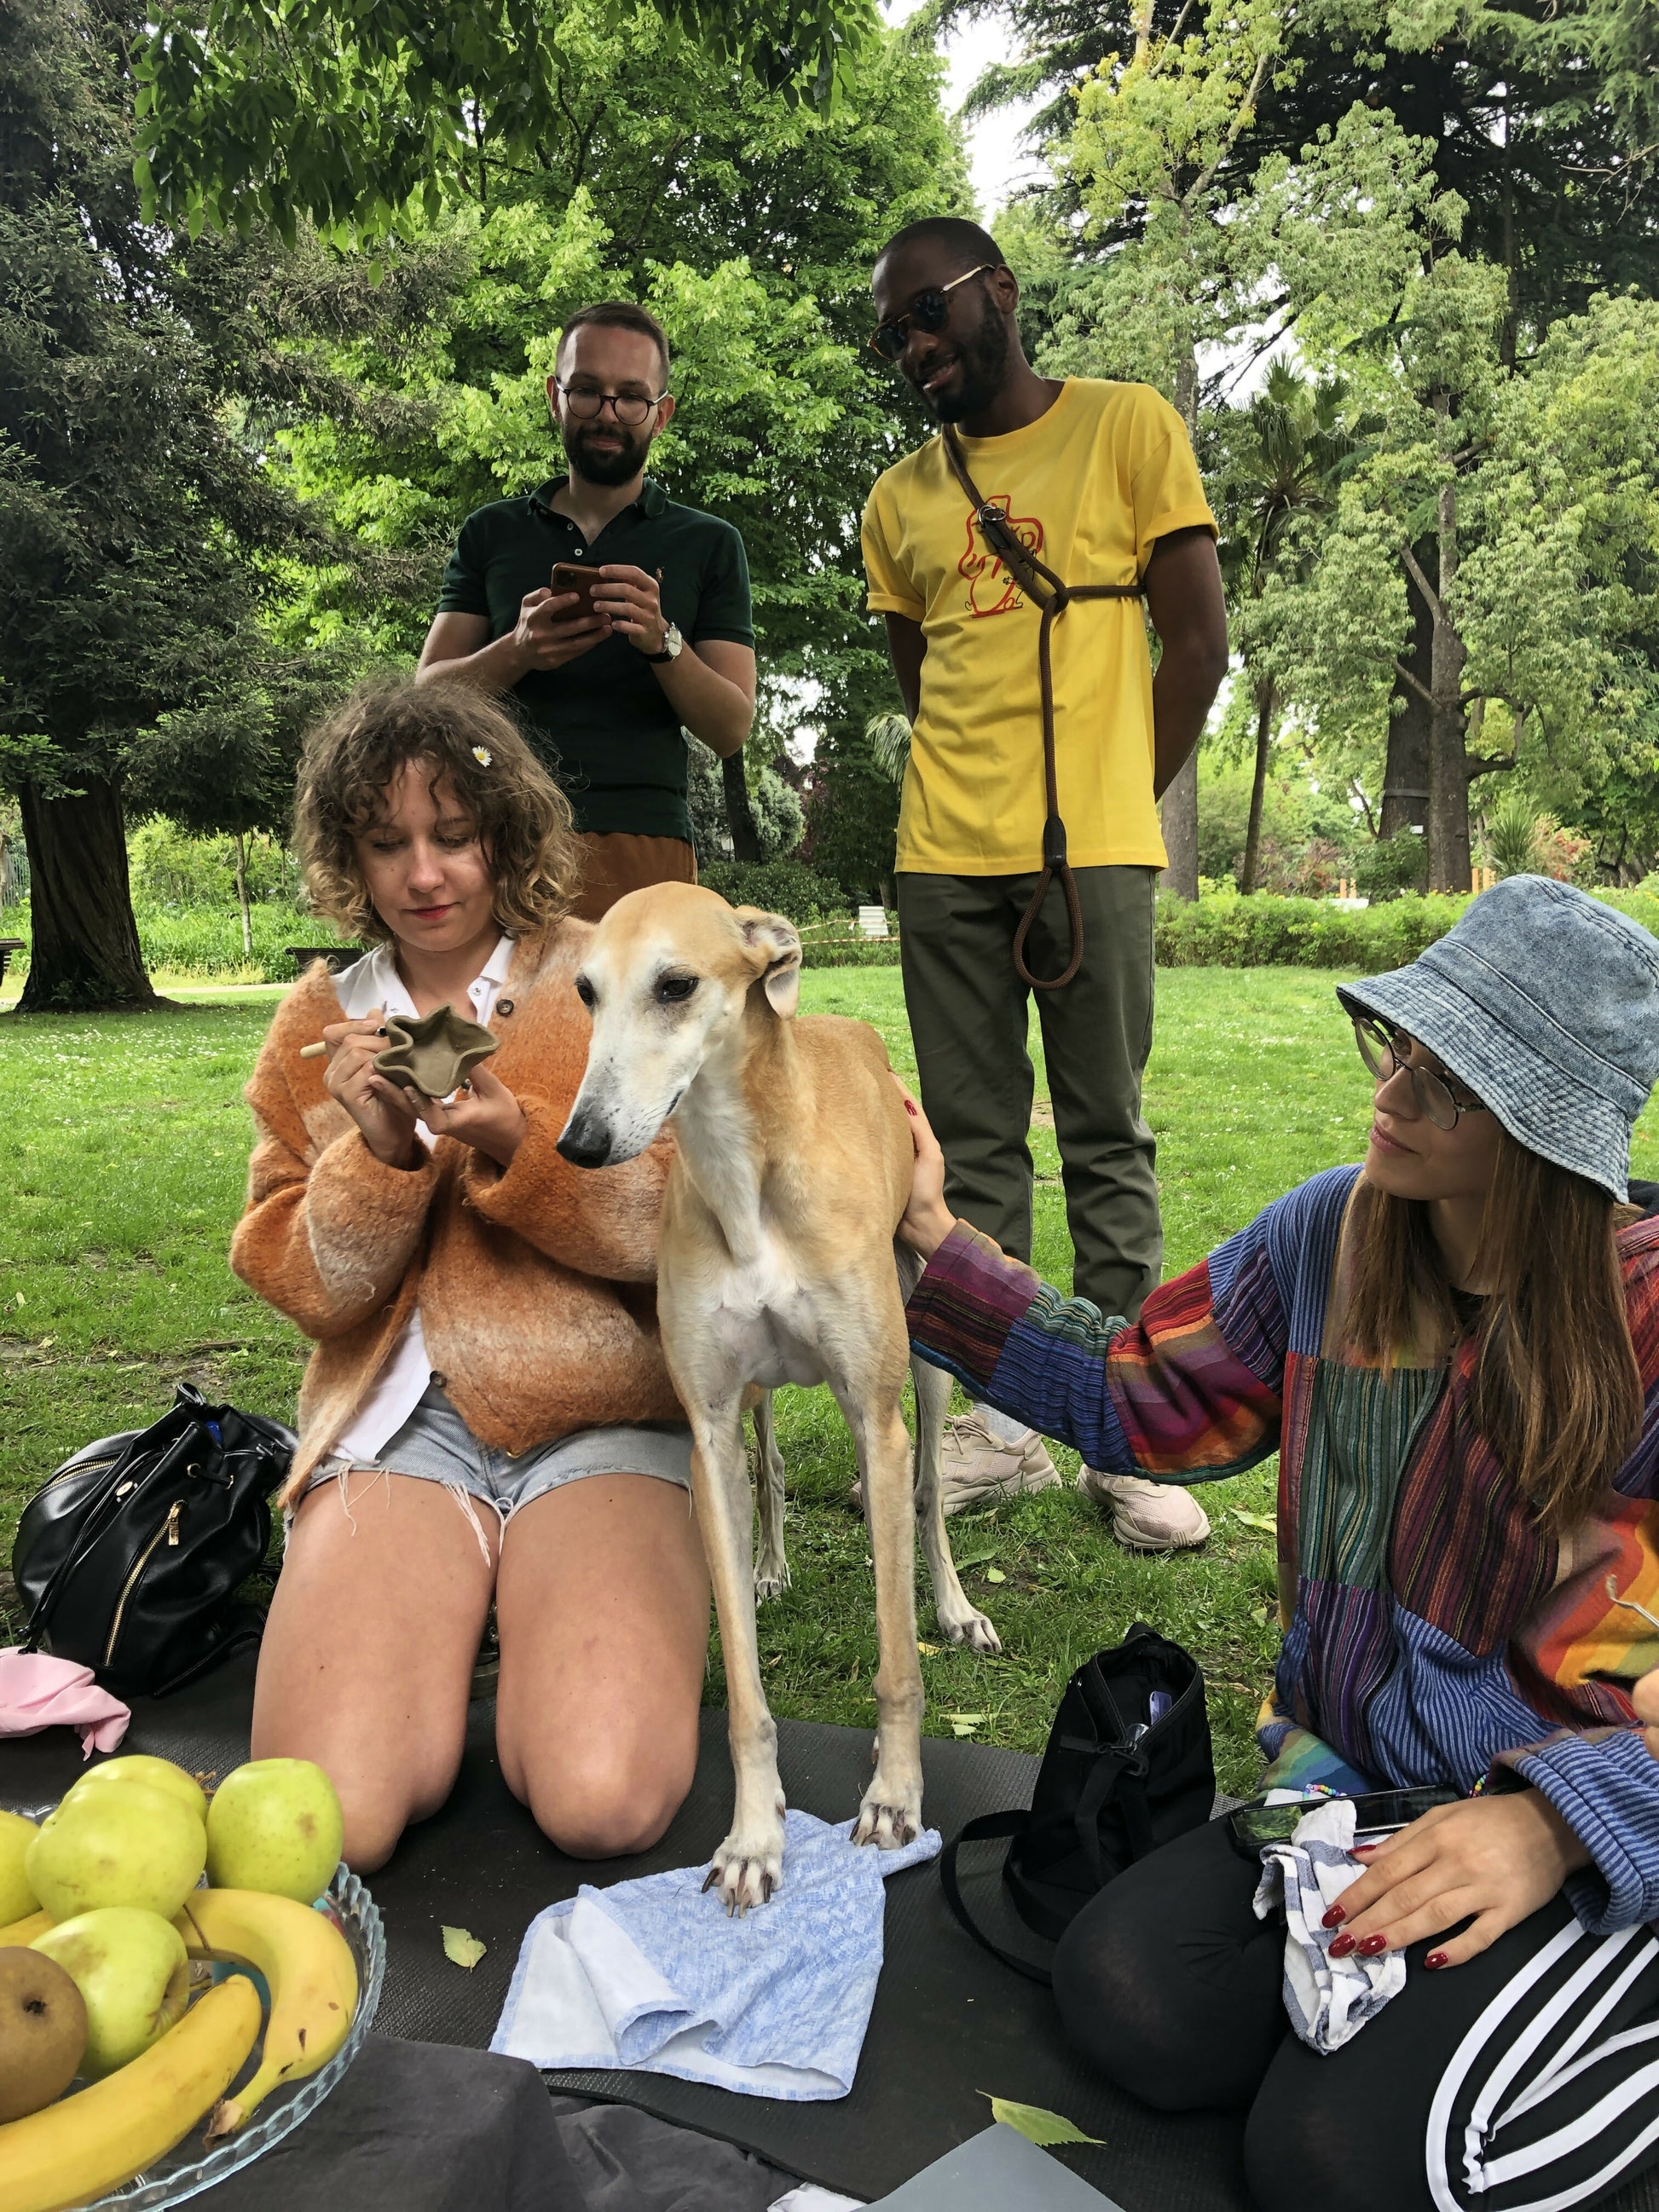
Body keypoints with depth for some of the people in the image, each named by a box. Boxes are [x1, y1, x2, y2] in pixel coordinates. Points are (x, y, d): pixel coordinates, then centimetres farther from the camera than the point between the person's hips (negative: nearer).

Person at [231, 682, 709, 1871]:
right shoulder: (322, 1022, 10)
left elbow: (678, 1229, -4)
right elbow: (301, 1283, 5)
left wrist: (517, 1143, -20)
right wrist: (379, 1151, -13)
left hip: (601, 1422, -1)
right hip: (399, 1423, 2)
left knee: (605, 1798, -21)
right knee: (331, 1815, -19)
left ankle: (556, 1627, 11)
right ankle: (452, 1620, 12)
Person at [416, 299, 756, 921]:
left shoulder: (707, 544, 13)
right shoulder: (490, 533, 17)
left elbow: (732, 729, 4)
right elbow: (427, 697, 9)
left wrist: (663, 643, -15)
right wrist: (516, 653, -10)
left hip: (642, 846, -1)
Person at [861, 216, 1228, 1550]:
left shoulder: (1127, 427, 6)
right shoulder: (899, 501, 17)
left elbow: (1199, 639, 2)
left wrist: (1118, 801, -1)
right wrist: (968, 798, 7)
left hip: (1092, 848, -4)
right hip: (943, 858, 4)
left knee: (1106, 1141, 0)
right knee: (974, 1149, 5)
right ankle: (1001, 1425, 14)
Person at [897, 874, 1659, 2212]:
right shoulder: (1333, 1234, -4)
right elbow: (1145, 1396, 7)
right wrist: (936, 1248, 3)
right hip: (1358, 1780, 5)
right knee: (1131, 2003, -13)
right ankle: (1411, 1984, 11)